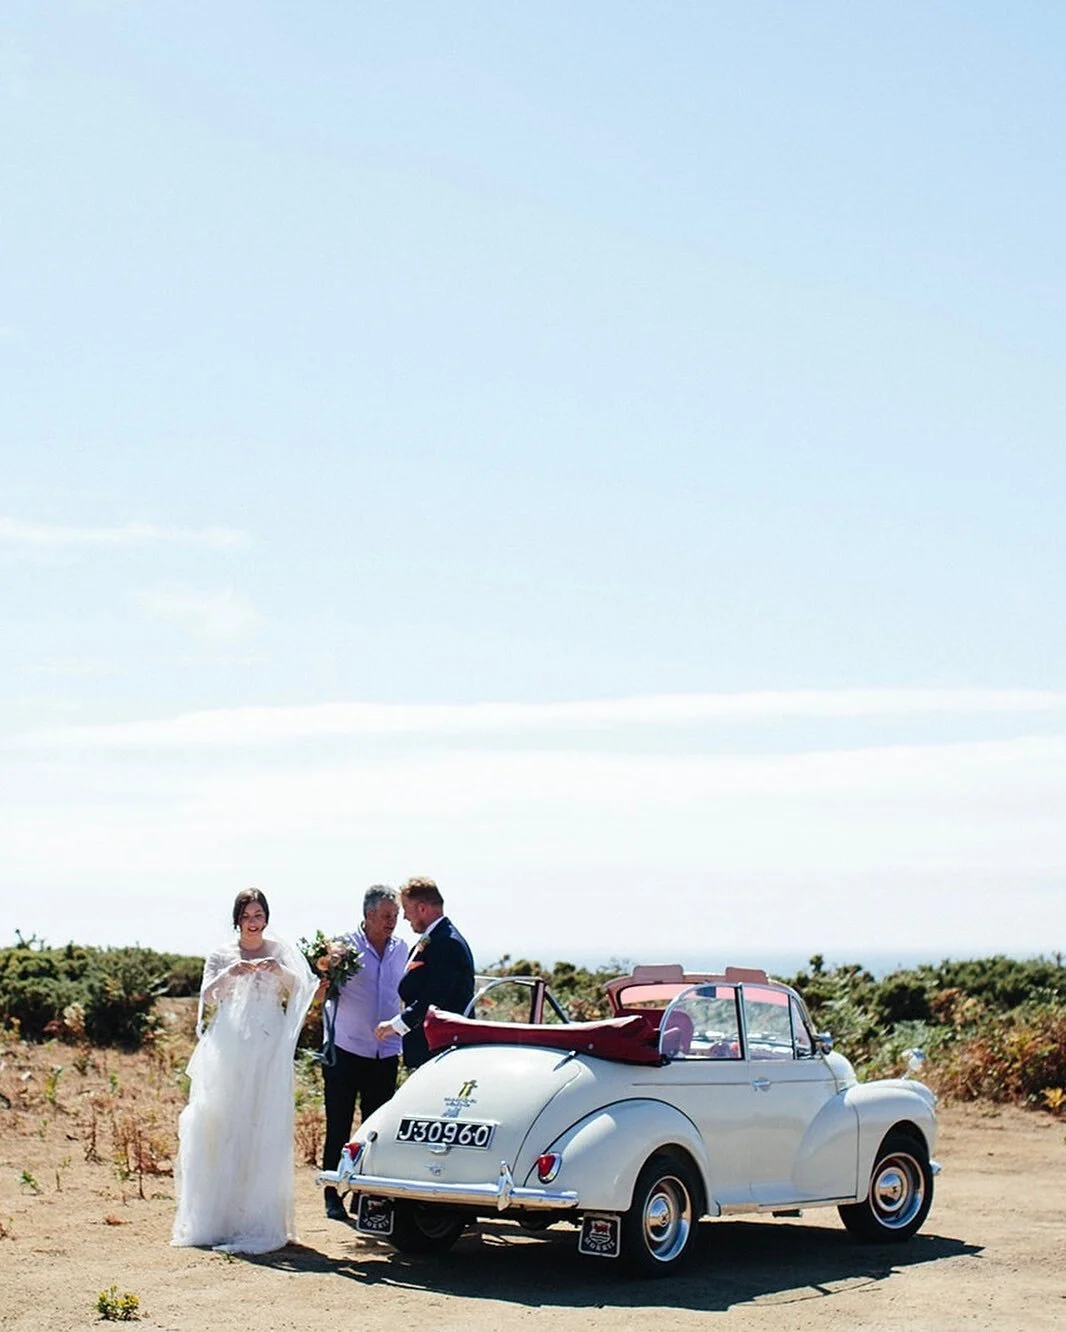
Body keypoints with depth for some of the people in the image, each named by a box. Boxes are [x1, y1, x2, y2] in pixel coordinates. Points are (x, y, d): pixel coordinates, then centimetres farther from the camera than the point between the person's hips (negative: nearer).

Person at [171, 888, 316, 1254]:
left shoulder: (282, 952, 8)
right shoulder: (222, 956, 11)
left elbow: (302, 987, -3)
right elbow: (207, 995, 0)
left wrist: (280, 971, -22)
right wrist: (231, 973, -17)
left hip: (269, 1051, -1)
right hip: (229, 1051, 1)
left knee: (264, 1130, -7)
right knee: (224, 1130, -3)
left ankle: (259, 1220, -5)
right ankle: (220, 1217, 1)